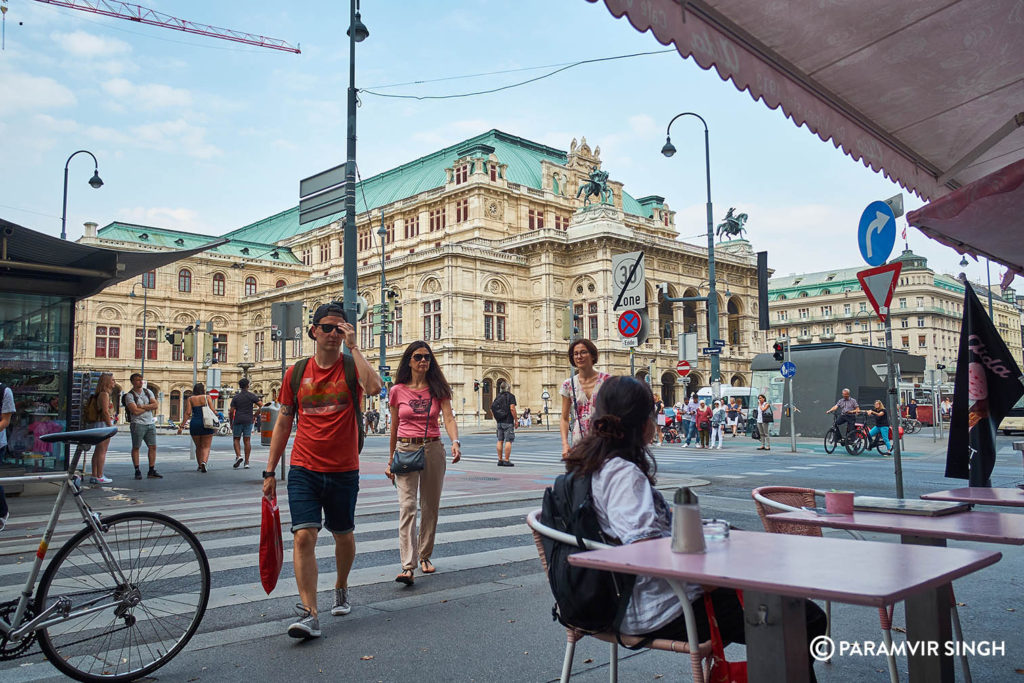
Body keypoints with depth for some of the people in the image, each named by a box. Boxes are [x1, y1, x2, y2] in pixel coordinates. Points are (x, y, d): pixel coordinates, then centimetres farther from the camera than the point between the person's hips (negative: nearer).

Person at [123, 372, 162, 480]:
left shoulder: (148, 392, 12)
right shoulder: (129, 395, -5)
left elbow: (156, 405, 0)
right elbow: (135, 411, -17)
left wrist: (143, 406, -11)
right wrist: (149, 407, -4)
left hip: (150, 423, 5)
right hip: (138, 424, -5)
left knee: (153, 447, 4)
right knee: (136, 447, -1)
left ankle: (151, 471, 8)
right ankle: (137, 471, 5)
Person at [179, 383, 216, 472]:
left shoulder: (190, 399, 6)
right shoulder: (207, 397, 2)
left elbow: (188, 413, -3)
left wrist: (182, 426, -1)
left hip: (194, 423, 2)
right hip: (206, 424, -2)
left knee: (198, 446, 18)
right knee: (206, 446, 2)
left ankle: (199, 466, 25)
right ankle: (204, 462, -22)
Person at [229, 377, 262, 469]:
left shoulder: (235, 397, 2)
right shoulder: (252, 396, 1)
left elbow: (231, 411, -1)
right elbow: (261, 406, -6)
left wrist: (231, 423, 9)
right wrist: (255, 415, 7)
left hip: (238, 420, 0)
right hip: (248, 420, 1)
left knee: (236, 439, 11)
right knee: (247, 440, 3)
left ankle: (238, 456, -12)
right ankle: (247, 462, 1)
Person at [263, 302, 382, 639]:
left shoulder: (351, 367, -3)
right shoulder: (296, 373, 3)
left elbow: (374, 387, -28)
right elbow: (283, 423, 9)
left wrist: (353, 347, -22)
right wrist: (270, 471, 8)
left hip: (343, 471, 0)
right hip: (303, 470, 1)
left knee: (344, 535, 15)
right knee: (303, 536, -11)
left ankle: (341, 588, 41)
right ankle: (309, 614, -7)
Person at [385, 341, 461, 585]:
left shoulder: (438, 389, 4)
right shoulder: (398, 391, 3)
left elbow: (448, 418, -8)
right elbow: (394, 427, 9)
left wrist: (455, 442, -27)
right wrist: (391, 461, 11)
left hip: (433, 449, 2)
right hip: (405, 450, -2)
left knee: (430, 507, 10)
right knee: (407, 506, -12)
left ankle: (425, 556, 28)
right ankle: (407, 566, -16)